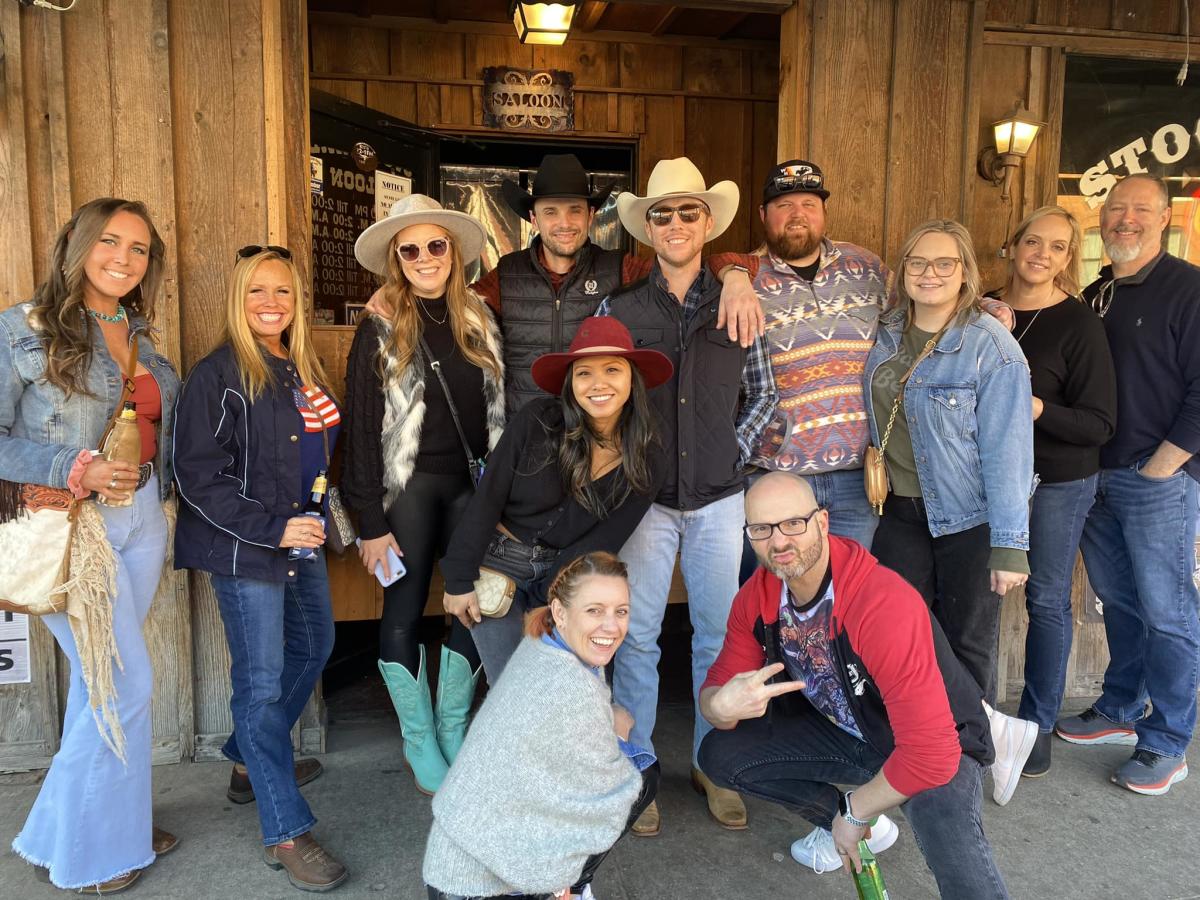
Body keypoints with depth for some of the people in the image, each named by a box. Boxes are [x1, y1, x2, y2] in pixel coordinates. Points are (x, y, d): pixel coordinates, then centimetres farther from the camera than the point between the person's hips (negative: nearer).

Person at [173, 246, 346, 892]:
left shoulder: (303, 370, 11)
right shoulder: (217, 376, -12)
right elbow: (198, 475, -17)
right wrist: (271, 527, -21)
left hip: (300, 539, 9)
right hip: (244, 549, -8)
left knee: (312, 645, 21)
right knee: (262, 680, -3)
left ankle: (251, 761, 43)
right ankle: (285, 833, 7)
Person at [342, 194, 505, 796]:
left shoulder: (479, 320, 7)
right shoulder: (379, 331, -4)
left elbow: (496, 410, 11)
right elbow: (361, 428, -6)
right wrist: (371, 521, -9)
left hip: (471, 484, 4)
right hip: (409, 487, -3)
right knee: (404, 613, 3)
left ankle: (453, 731, 27)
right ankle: (420, 744, 22)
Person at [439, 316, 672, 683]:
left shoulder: (648, 463, -9)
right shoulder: (538, 420, -17)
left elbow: (603, 542, -9)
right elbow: (486, 499, -11)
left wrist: (538, 602, -12)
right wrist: (459, 580, -10)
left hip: (564, 573, 2)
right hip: (498, 561, -2)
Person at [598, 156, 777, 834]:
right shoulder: (618, 310, 0)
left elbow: (763, 392, 11)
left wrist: (735, 450, 0)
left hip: (719, 499, 2)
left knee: (719, 633, 10)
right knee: (637, 636, 4)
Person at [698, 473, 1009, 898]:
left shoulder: (886, 607, -34)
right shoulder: (756, 598, -12)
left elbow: (930, 754, -33)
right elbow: (715, 693, -4)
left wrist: (854, 811, -18)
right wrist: (720, 706, -30)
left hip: (938, 748, -8)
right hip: (844, 731, 9)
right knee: (719, 754, -6)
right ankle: (867, 828, 10)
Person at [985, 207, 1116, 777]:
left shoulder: (1079, 323, -9)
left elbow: (1099, 423, -11)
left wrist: (1037, 409, -26)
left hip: (1057, 482, -3)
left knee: (1047, 600, 7)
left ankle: (1038, 723, 24)